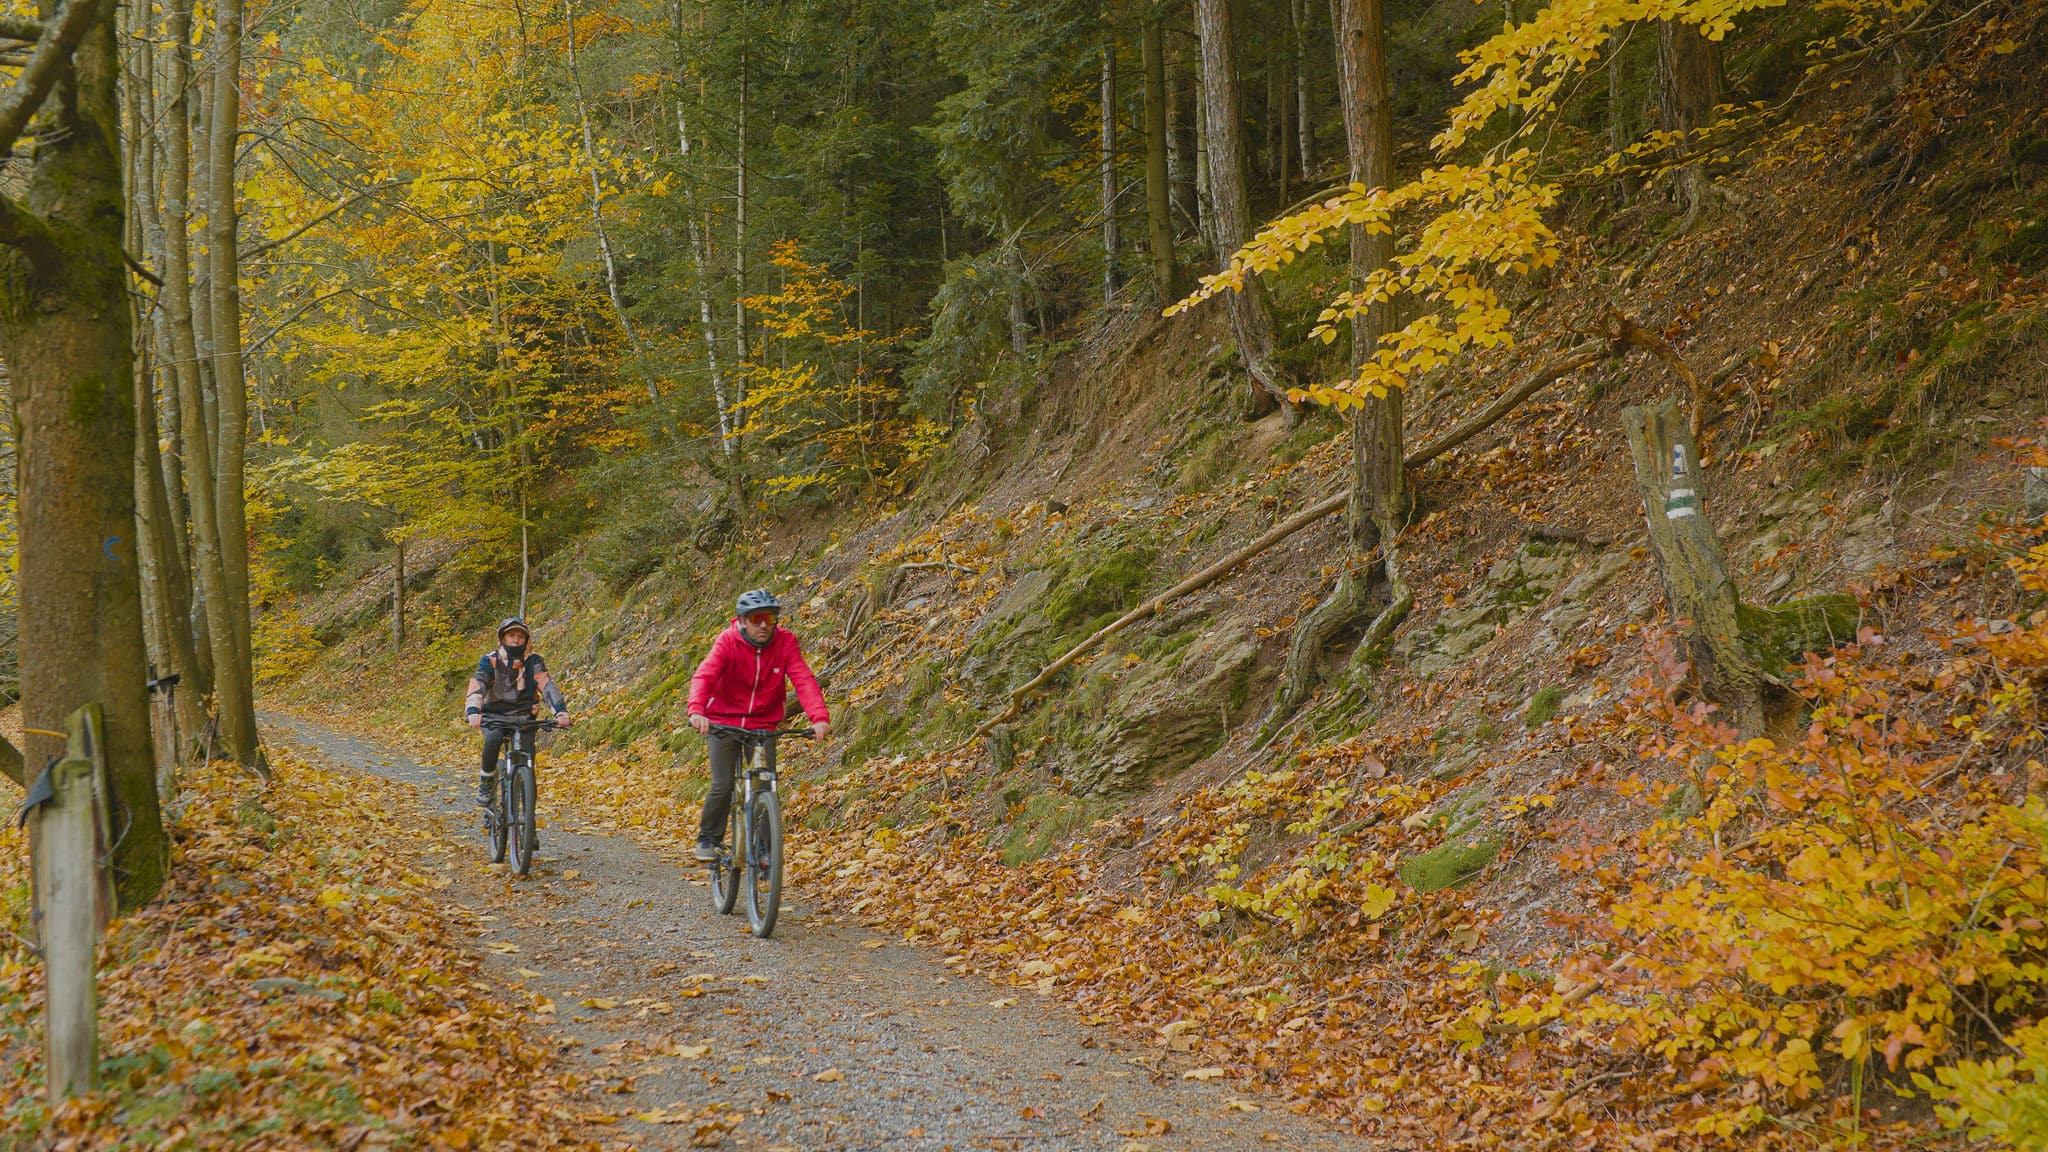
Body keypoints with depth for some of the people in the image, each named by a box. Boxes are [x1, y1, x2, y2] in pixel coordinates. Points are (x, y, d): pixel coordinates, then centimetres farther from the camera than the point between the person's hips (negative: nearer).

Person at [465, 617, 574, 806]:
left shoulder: (533, 661, -4)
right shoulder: (490, 661, -7)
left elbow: (547, 686, -17)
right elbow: (477, 685, -22)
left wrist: (561, 711, -35)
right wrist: (473, 711, -43)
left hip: (522, 715, 1)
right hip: (494, 714, -1)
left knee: (526, 752, -23)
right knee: (493, 739, -33)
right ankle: (486, 782, -7)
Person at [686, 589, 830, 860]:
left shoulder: (785, 642, -13)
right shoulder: (728, 641, -17)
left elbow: (804, 680, -23)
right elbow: (704, 676, -31)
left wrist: (819, 716, -39)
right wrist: (696, 711, -50)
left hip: (763, 725, 2)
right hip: (723, 723, -2)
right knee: (723, 785, -12)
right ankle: (708, 839, 12)